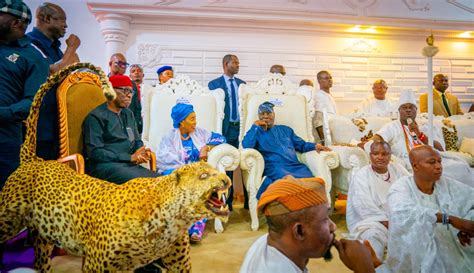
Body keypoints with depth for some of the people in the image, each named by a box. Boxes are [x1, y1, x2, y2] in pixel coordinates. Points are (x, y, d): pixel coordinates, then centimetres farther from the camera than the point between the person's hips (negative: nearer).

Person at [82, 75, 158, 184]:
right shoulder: (96, 116, -3)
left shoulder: (128, 114, 19)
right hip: (103, 164, -6)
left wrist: (142, 152, -2)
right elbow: (94, 152, -11)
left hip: (128, 165, 6)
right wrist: (130, 157, -14)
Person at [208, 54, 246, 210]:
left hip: (242, 127, 3)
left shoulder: (242, 84, 14)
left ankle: (249, 200, 12)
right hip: (226, 128, -3)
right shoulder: (214, 84, 2)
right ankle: (227, 201, 16)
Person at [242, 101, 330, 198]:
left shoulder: (285, 129, 31)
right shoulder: (256, 131, 19)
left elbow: (302, 145, 26)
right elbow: (246, 145, -1)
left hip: (295, 165, 4)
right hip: (274, 167, -3)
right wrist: (255, 126, 3)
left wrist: (315, 145, 6)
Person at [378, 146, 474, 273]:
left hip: (451, 250, 5)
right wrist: (450, 218, -34)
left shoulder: (446, 183, 3)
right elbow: (403, 212, -31)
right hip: (416, 254, -4)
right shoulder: (400, 188, -12)